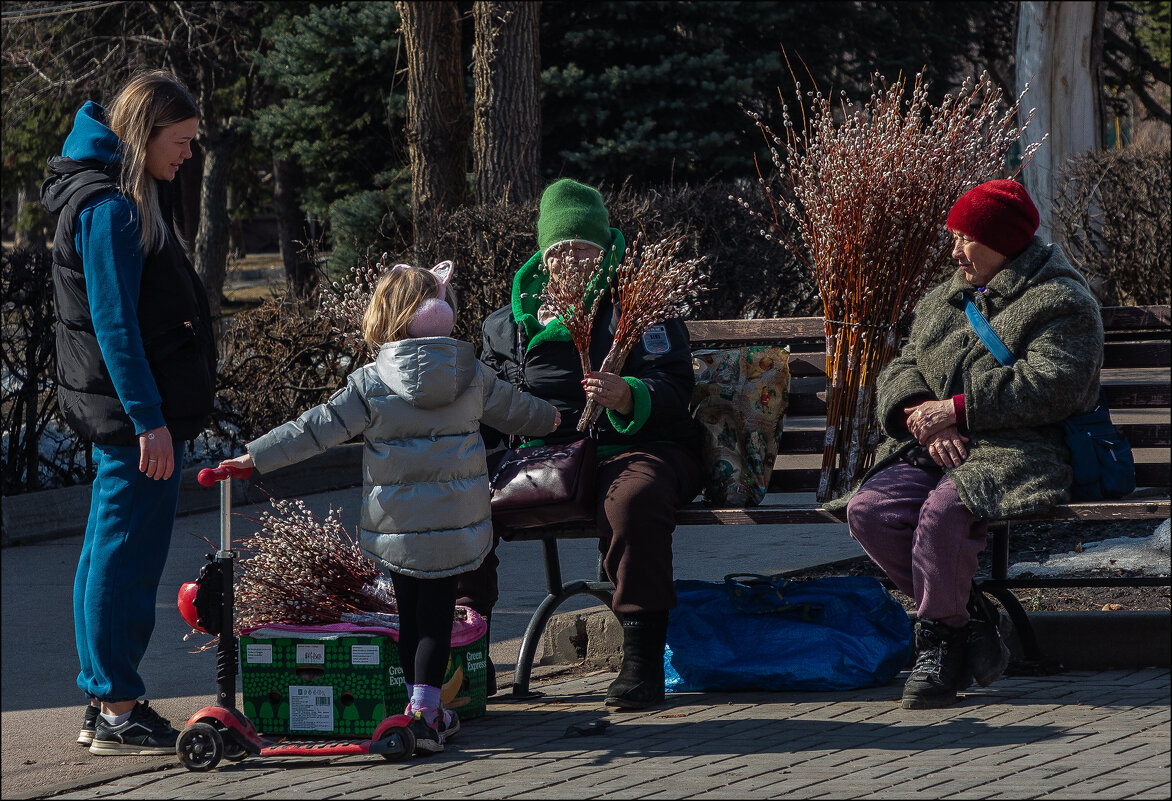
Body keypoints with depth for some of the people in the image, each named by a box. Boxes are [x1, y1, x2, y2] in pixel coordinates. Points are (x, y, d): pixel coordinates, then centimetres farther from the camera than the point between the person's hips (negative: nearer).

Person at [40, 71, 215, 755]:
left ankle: (105, 705, 20)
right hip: (137, 414, -11)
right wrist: (150, 420, -22)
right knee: (129, 558, -7)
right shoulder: (111, 209, -16)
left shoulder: (128, 199, 16)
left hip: (128, 414, 11)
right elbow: (115, 324, -21)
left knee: (110, 553, 13)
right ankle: (118, 714, -3)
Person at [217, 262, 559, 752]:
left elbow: (316, 429, -11)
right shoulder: (473, 376, 0)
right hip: (455, 525, 1)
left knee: (410, 614, 12)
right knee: (436, 614, 5)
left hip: (396, 527, -1)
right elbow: (517, 411, 18)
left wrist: (255, 457, -5)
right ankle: (424, 711, -3)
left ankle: (422, 709, 18)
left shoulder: (371, 384, -9)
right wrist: (551, 419, 41)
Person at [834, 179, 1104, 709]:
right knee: (869, 511, -21)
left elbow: (1053, 386, -13)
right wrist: (924, 415, -8)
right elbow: (901, 368, 16)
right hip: (933, 448, 7)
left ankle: (941, 637, -17)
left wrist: (958, 408, -16)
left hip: (1018, 451, -7)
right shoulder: (943, 302, 25)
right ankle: (969, 620, -11)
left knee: (943, 511, -36)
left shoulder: (1060, 302, 1)